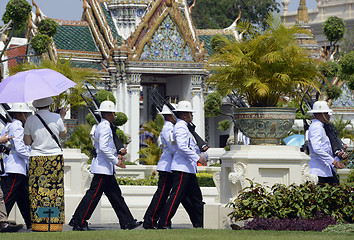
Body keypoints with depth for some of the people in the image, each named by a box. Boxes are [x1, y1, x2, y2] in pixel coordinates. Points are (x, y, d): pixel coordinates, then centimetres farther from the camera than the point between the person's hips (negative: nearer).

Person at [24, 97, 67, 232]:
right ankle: (54, 223, 3)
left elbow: (27, 142, 1)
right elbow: (63, 134, 13)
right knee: (55, 190, 3)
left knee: (37, 191, 2)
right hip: (55, 157, 0)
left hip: (36, 159, 0)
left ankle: (38, 223, -1)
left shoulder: (30, 120, -3)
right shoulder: (56, 118, -4)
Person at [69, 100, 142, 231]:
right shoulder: (105, 128, -15)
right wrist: (116, 161, -19)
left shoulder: (102, 126, 18)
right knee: (93, 195, -7)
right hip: (102, 169, -11)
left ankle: (127, 222, 11)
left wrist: (118, 153, 14)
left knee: (115, 195, 10)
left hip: (106, 169, 11)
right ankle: (78, 222, -3)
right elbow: (103, 148, -24)